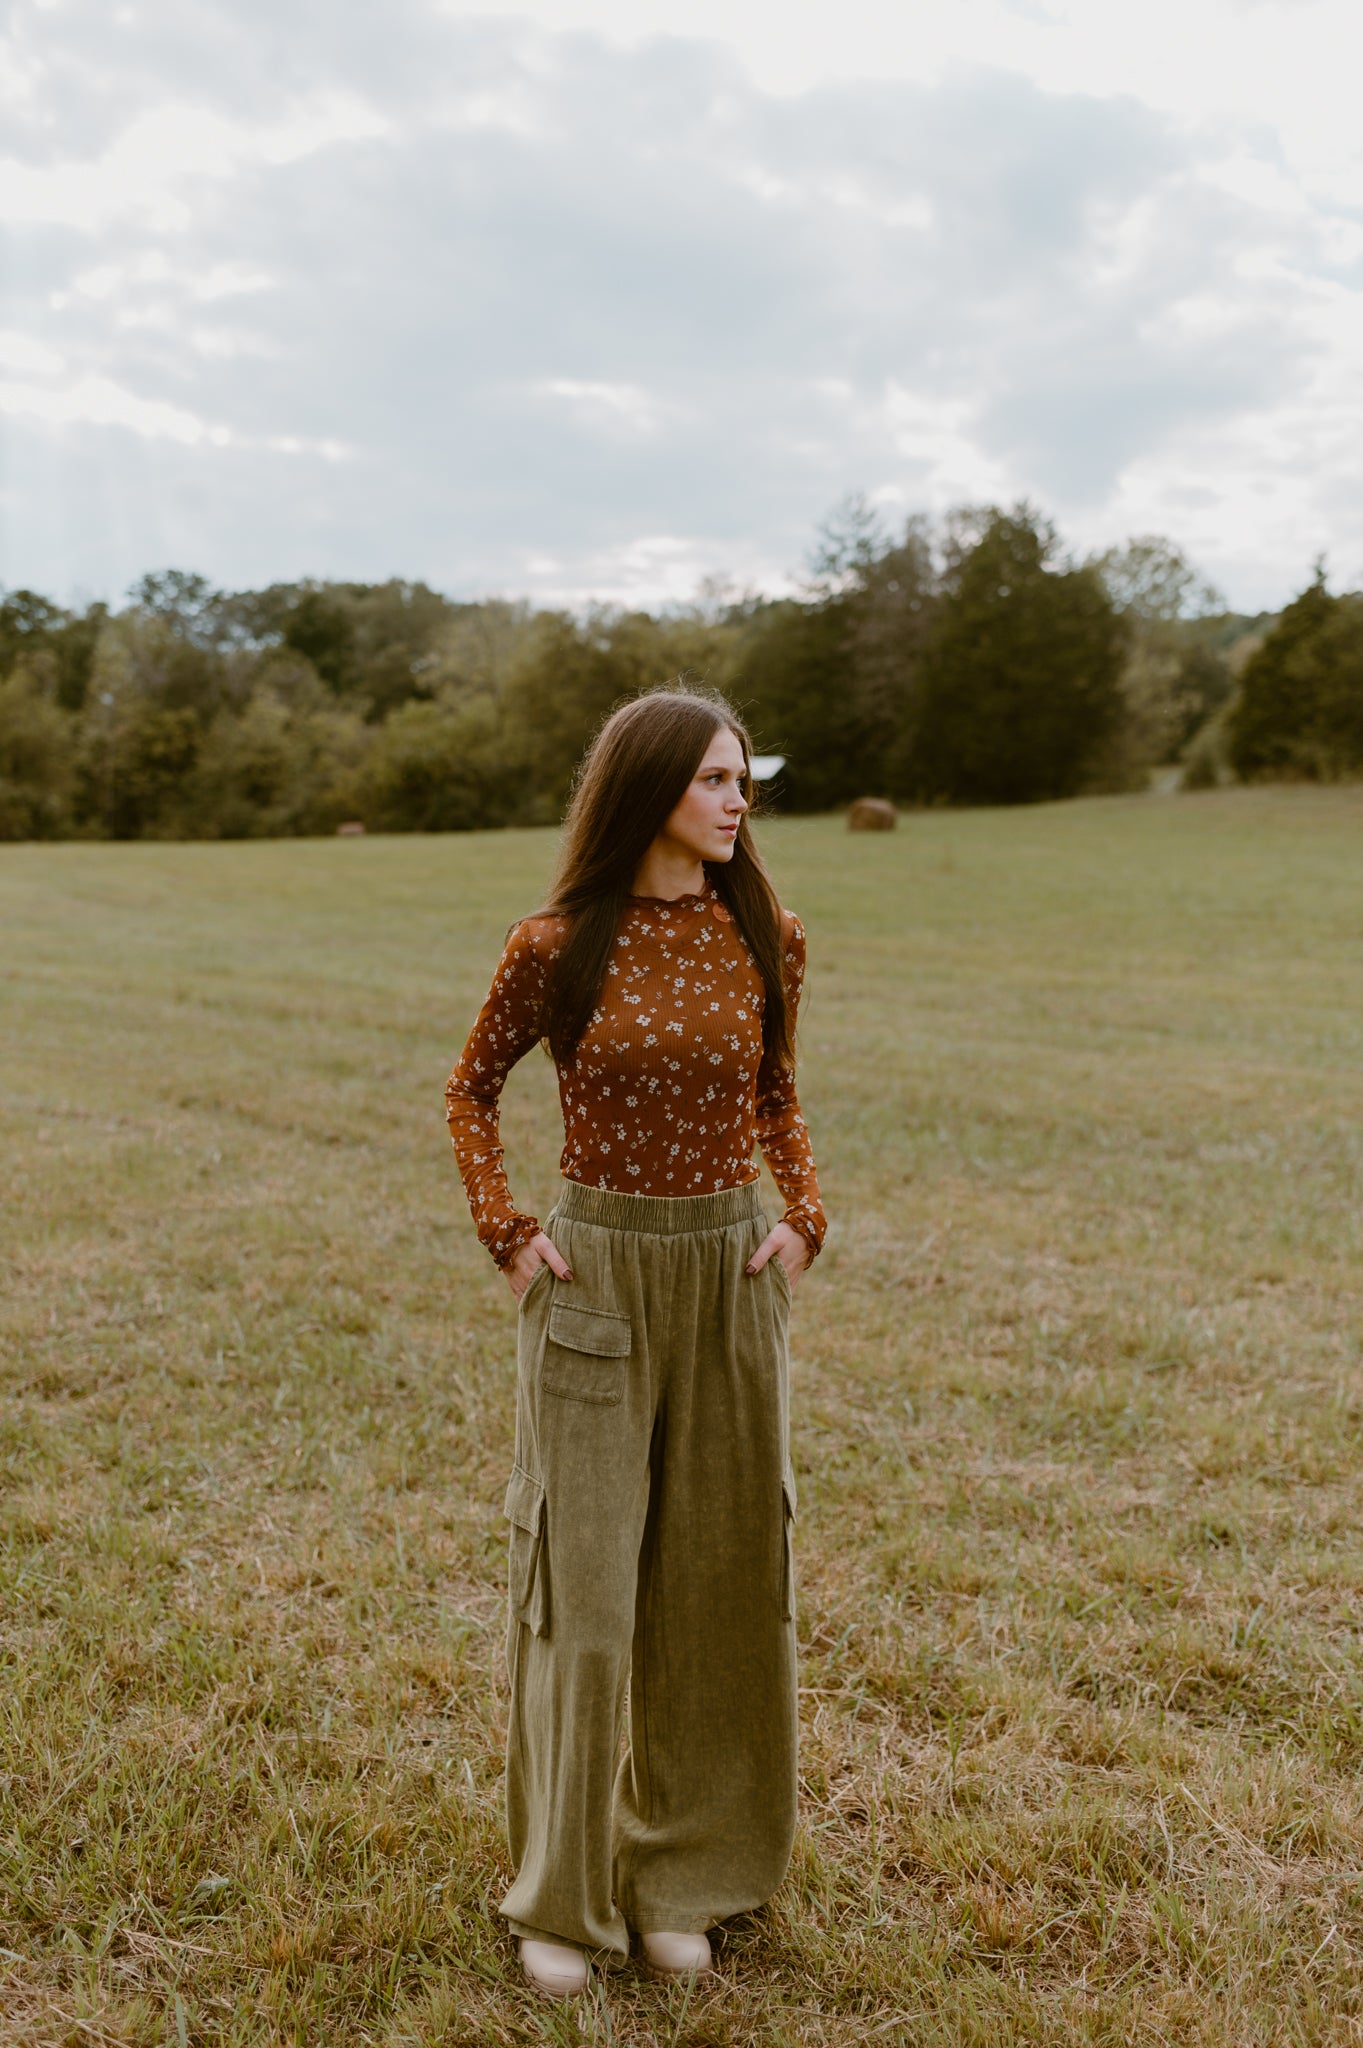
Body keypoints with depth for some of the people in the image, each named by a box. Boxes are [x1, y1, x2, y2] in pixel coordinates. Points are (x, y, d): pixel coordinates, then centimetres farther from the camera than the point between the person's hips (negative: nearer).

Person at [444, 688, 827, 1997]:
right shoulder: (557, 947, -7)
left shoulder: (764, 941, 1)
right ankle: (560, 1895, 22)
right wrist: (506, 1236, -3)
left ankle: (680, 1877, 30)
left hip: (733, 1279, 3)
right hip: (595, 1281, -3)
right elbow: (470, 1095, 7)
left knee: (716, 1580, 10)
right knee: (582, 1583, 2)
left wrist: (804, 1221, 2)